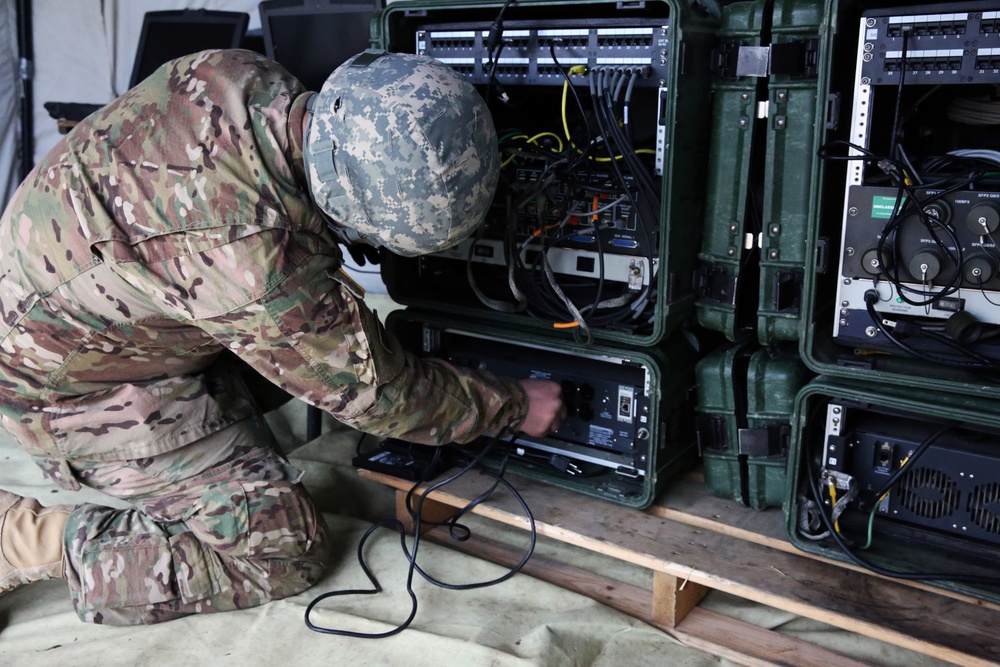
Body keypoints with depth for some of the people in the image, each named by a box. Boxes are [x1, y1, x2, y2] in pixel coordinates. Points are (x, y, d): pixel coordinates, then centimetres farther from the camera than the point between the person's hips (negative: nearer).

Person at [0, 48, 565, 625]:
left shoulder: (236, 74, -18)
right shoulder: (257, 263, -39)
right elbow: (377, 391, -22)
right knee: (284, 551, -7)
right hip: (70, 389, -8)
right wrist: (515, 404, -8)